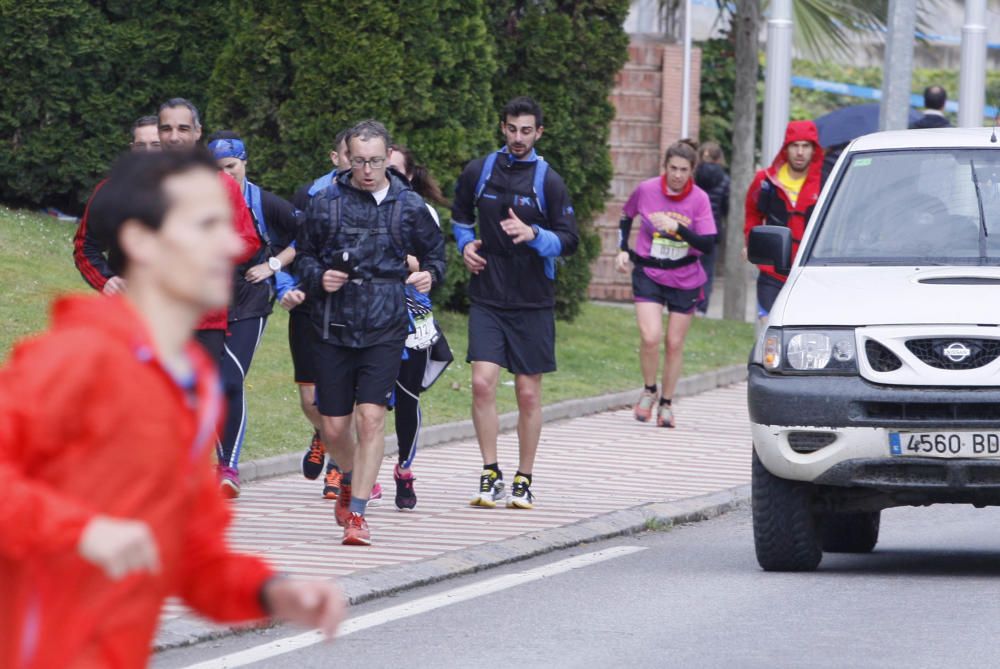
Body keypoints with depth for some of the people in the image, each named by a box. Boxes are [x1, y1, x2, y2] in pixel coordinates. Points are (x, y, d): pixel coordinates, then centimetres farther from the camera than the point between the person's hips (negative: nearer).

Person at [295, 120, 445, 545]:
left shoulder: (409, 206, 4)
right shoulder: (326, 203, 3)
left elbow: (434, 251, 17)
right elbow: (304, 255, 13)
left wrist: (430, 275, -5)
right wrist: (318, 277, -8)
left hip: (385, 331, -1)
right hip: (334, 330, 1)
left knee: (372, 416, -14)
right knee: (333, 426, 5)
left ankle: (357, 513, -9)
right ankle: (349, 478, 38)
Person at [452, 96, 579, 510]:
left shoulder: (548, 181, -2)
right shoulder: (479, 172, 5)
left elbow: (569, 241, -2)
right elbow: (460, 217, 24)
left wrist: (534, 235, -20)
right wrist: (465, 245, 6)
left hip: (532, 302, -1)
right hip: (487, 298, 1)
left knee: (528, 393, 3)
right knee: (483, 382, -12)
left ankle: (523, 481, 15)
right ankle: (490, 476, -3)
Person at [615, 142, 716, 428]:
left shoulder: (699, 199, -9)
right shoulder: (646, 190, -7)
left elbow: (708, 244, -15)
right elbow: (626, 216, 14)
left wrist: (678, 228, -27)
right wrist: (623, 250, 4)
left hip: (685, 279, 0)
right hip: (649, 275, 0)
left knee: (674, 343, 5)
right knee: (651, 338, -17)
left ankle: (666, 404, 22)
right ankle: (649, 391, 9)